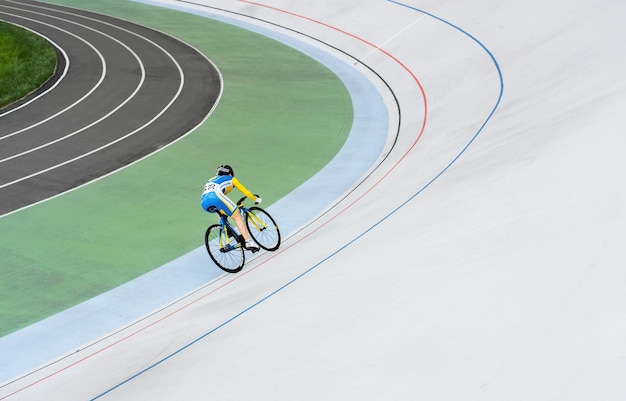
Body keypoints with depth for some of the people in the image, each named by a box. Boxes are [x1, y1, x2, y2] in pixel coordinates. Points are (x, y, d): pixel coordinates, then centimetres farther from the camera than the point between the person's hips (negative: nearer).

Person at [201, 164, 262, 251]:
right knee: (238, 217, 3)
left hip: (204, 203, 5)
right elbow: (246, 192, 29)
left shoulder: (210, 180, 43)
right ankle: (248, 241, -10)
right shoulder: (231, 179, 29)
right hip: (215, 196, -5)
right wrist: (256, 199, 46)